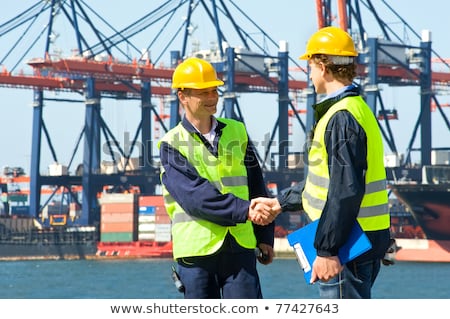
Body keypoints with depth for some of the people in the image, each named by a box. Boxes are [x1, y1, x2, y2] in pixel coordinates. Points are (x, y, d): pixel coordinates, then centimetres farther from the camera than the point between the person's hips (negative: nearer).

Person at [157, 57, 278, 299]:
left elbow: (256, 186, 18)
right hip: (196, 249, -3)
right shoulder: (172, 144, -1)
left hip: (240, 247, 3)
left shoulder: (236, 132, 12)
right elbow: (194, 196, -16)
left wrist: (264, 237, 12)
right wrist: (244, 210, -25)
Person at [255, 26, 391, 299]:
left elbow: (346, 191, -24)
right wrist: (280, 203, 31)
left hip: (348, 246, -11)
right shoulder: (359, 109, 16)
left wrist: (327, 250, -24)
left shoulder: (341, 118, -17)